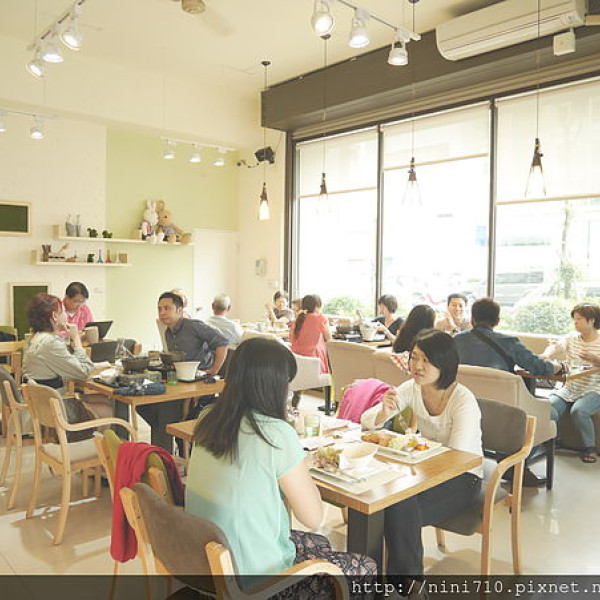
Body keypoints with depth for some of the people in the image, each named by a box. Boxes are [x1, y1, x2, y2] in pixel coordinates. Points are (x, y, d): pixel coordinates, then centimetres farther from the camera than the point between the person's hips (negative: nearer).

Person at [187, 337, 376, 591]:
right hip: (255, 574, -7)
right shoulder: (277, 434, -26)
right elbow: (313, 518, -16)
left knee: (318, 543, 28)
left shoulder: (207, 420, -5)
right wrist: (301, 470, -3)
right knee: (366, 568, 12)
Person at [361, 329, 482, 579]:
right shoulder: (412, 388, -6)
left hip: (463, 477, -5)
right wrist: (383, 413, -27)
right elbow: (366, 420, -4)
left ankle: (406, 573, -6)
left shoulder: (464, 401, -22)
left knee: (401, 508, -30)